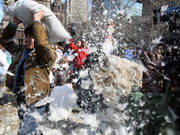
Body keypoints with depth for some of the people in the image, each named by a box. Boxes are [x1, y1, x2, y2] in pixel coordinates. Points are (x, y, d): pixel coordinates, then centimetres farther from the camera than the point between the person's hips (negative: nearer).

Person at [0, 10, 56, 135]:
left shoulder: (47, 56, -13)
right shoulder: (21, 52, 9)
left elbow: (42, 44, -35)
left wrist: (37, 20, -25)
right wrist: (15, 23, 10)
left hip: (35, 106, -8)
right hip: (21, 103, 8)